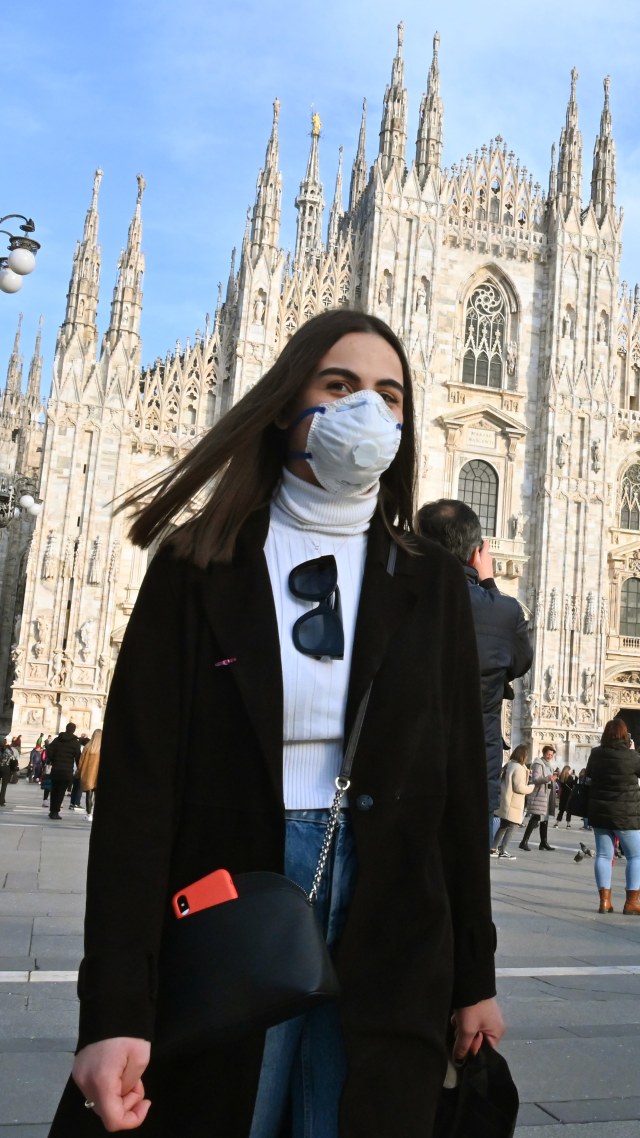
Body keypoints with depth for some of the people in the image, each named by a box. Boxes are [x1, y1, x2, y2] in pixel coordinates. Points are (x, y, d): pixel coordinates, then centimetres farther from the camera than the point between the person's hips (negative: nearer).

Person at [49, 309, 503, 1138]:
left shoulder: (430, 583, 3)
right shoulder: (197, 569, -4)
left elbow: (459, 782, 5)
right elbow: (137, 781, -10)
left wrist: (475, 975, 6)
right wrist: (114, 1006, -16)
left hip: (390, 950, 2)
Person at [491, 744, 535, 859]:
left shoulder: (508, 765, 10)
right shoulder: (519, 768, -17)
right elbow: (519, 787, -21)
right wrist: (531, 787, -5)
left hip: (505, 802, 9)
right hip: (514, 803, -9)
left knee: (503, 826, 17)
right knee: (510, 827, 1)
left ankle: (495, 849, 18)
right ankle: (503, 851, 3)